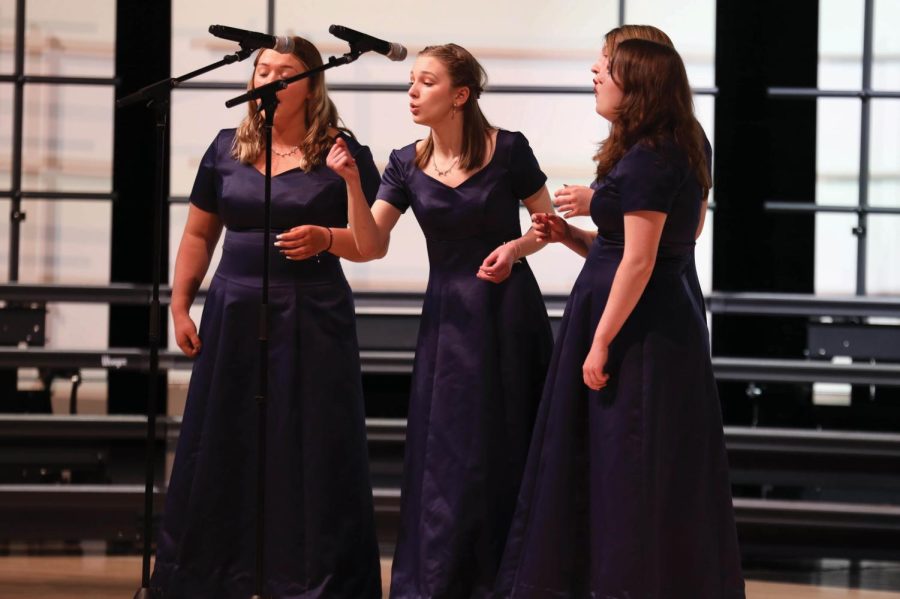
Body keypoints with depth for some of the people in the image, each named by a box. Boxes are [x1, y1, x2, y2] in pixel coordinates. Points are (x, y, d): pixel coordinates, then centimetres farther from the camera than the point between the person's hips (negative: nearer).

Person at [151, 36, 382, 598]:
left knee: (311, 452, -3)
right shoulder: (227, 148, 9)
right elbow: (199, 235, 14)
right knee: (222, 450, 7)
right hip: (234, 315, 4)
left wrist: (326, 239, -20)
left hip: (312, 319, -3)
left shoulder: (342, 152, -2)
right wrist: (180, 306, 9)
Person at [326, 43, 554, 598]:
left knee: (506, 449, 3)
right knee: (447, 453, 4)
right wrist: (352, 182, -17)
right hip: (448, 314, 3)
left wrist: (515, 247, -18)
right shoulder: (407, 165, 2)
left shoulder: (507, 150, -8)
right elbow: (371, 246, -5)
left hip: (508, 308, -3)